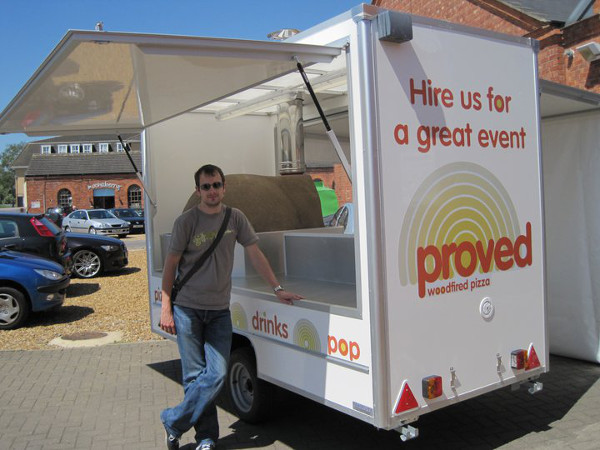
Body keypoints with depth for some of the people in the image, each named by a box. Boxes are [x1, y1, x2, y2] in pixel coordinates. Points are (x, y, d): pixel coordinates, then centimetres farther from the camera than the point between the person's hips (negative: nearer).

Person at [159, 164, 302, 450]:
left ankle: (173, 423, 12)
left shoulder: (235, 218, 4)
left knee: (217, 375, -5)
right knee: (195, 376, 0)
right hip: (187, 309, -2)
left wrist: (278, 289, 3)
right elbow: (170, 265, -1)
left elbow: (255, 255, 7)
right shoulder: (187, 221, -4)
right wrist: (166, 308, -6)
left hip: (219, 311, 3)